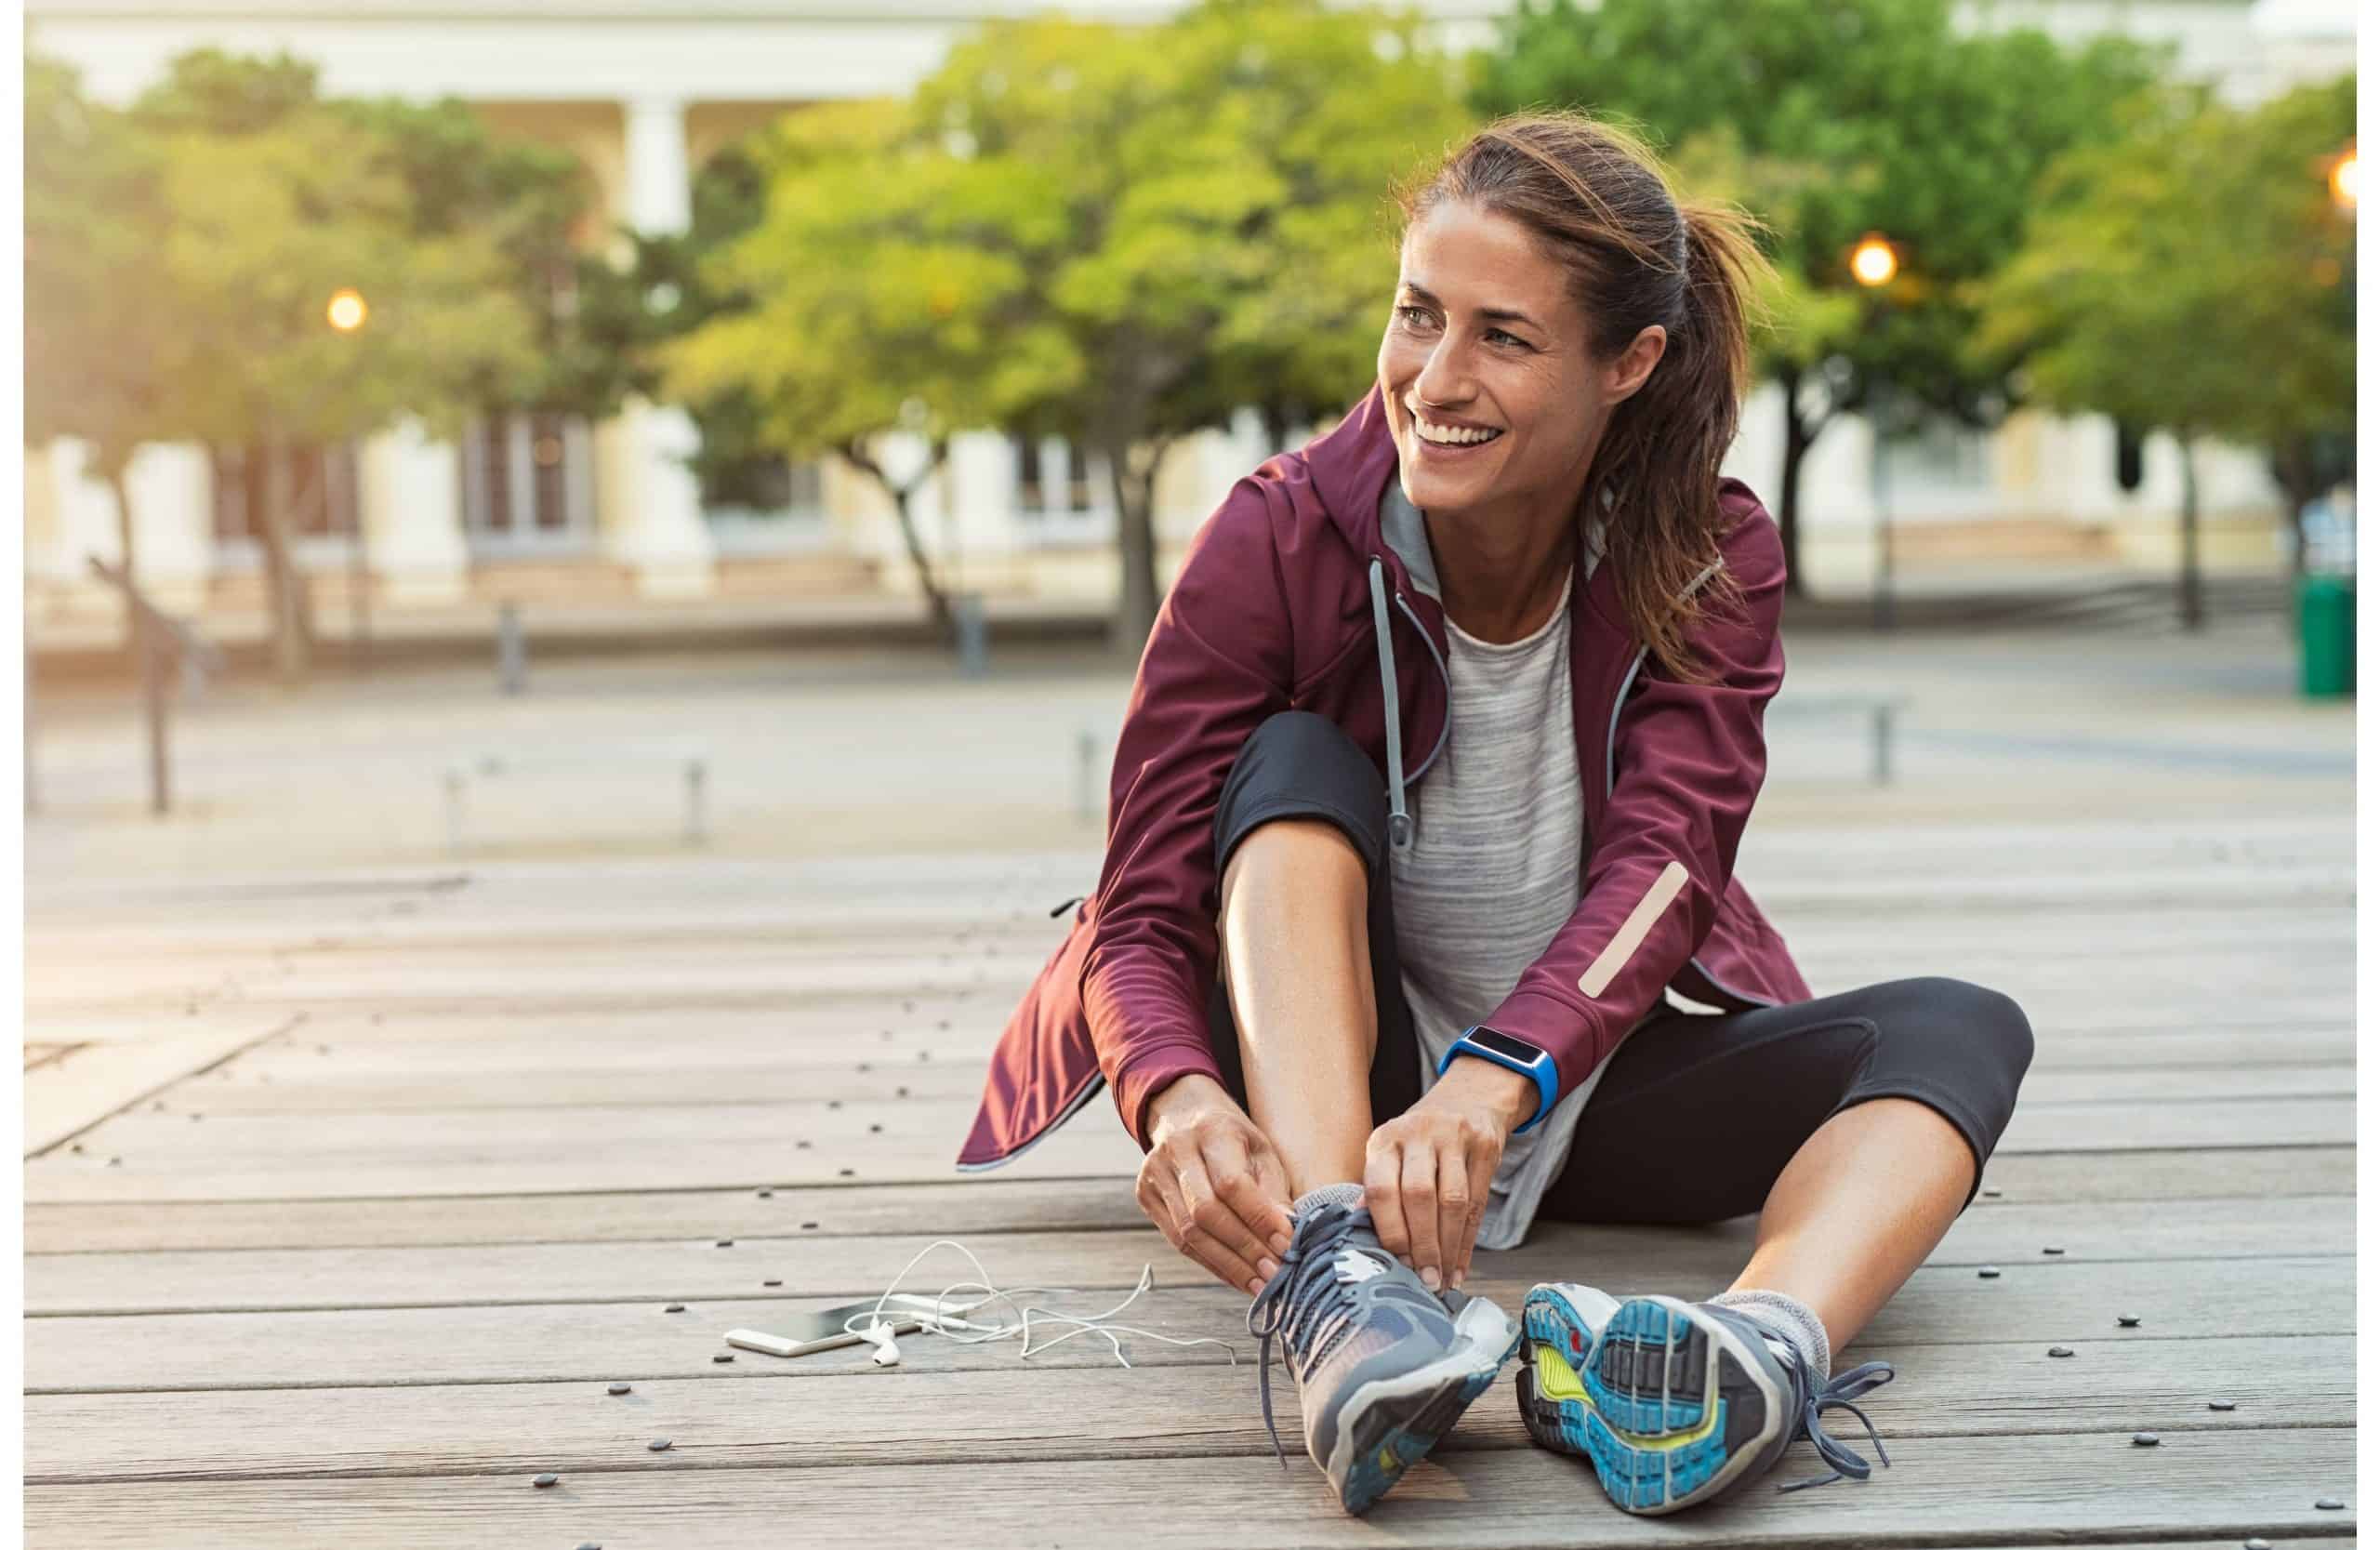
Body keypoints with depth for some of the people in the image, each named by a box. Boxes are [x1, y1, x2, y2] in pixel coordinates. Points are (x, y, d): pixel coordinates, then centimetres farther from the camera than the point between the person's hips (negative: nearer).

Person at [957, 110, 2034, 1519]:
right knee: (1295, 764, -27)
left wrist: (1493, 1082, -45)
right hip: (1322, 1083, -1)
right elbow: (1143, 914, -20)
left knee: (1959, 1031, -21)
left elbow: (1662, 864, -25)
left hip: (1588, 1078, 2)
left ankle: (1769, 1345, -53)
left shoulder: (1711, 559, -10)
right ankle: (1331, 1291, -48)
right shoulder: (1278, 542, -15)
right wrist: (1181, 1100, -43)